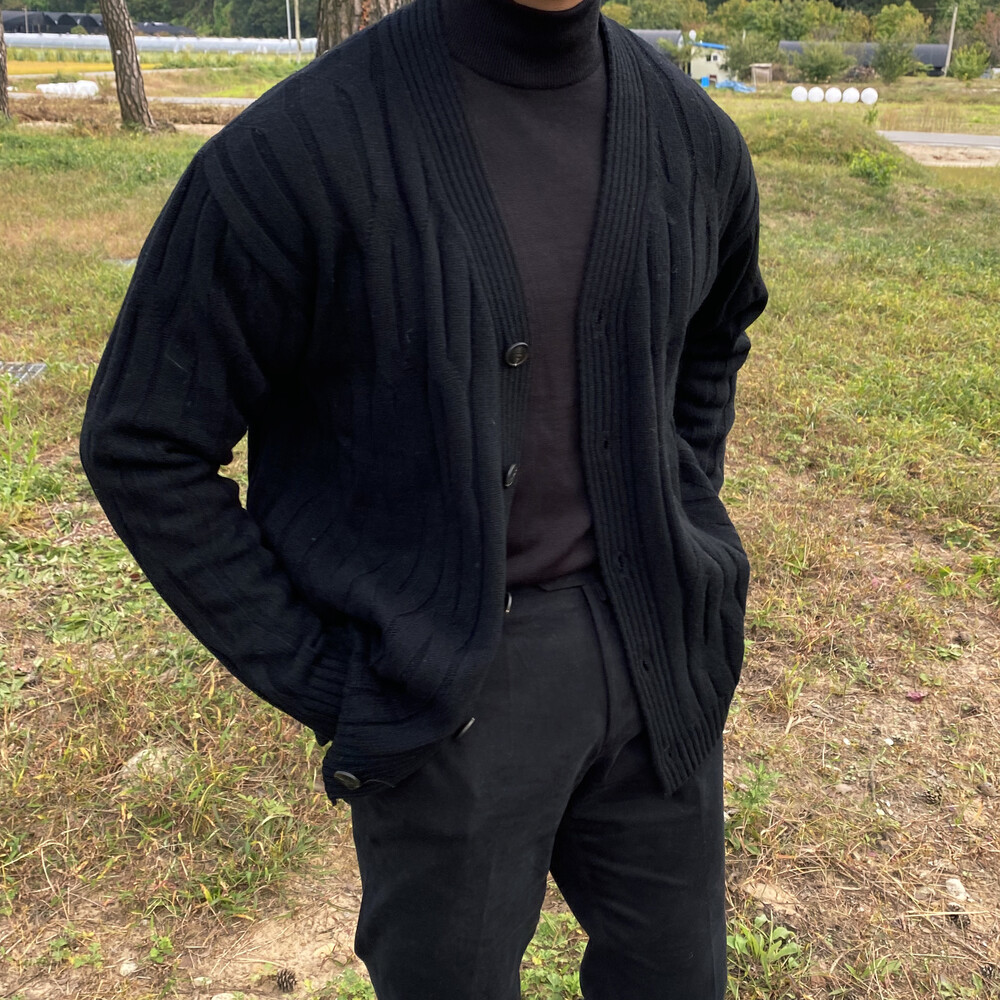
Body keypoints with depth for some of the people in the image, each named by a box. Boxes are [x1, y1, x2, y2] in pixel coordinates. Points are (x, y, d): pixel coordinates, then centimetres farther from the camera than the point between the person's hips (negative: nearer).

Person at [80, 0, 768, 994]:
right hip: (447, 685, -4)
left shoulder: (691, 132, -2)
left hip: (649, 646, 5)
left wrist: (679, 535, 9)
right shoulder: (294, 150, -18)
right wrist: (324, 684, -10)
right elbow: (142, 448, -11)